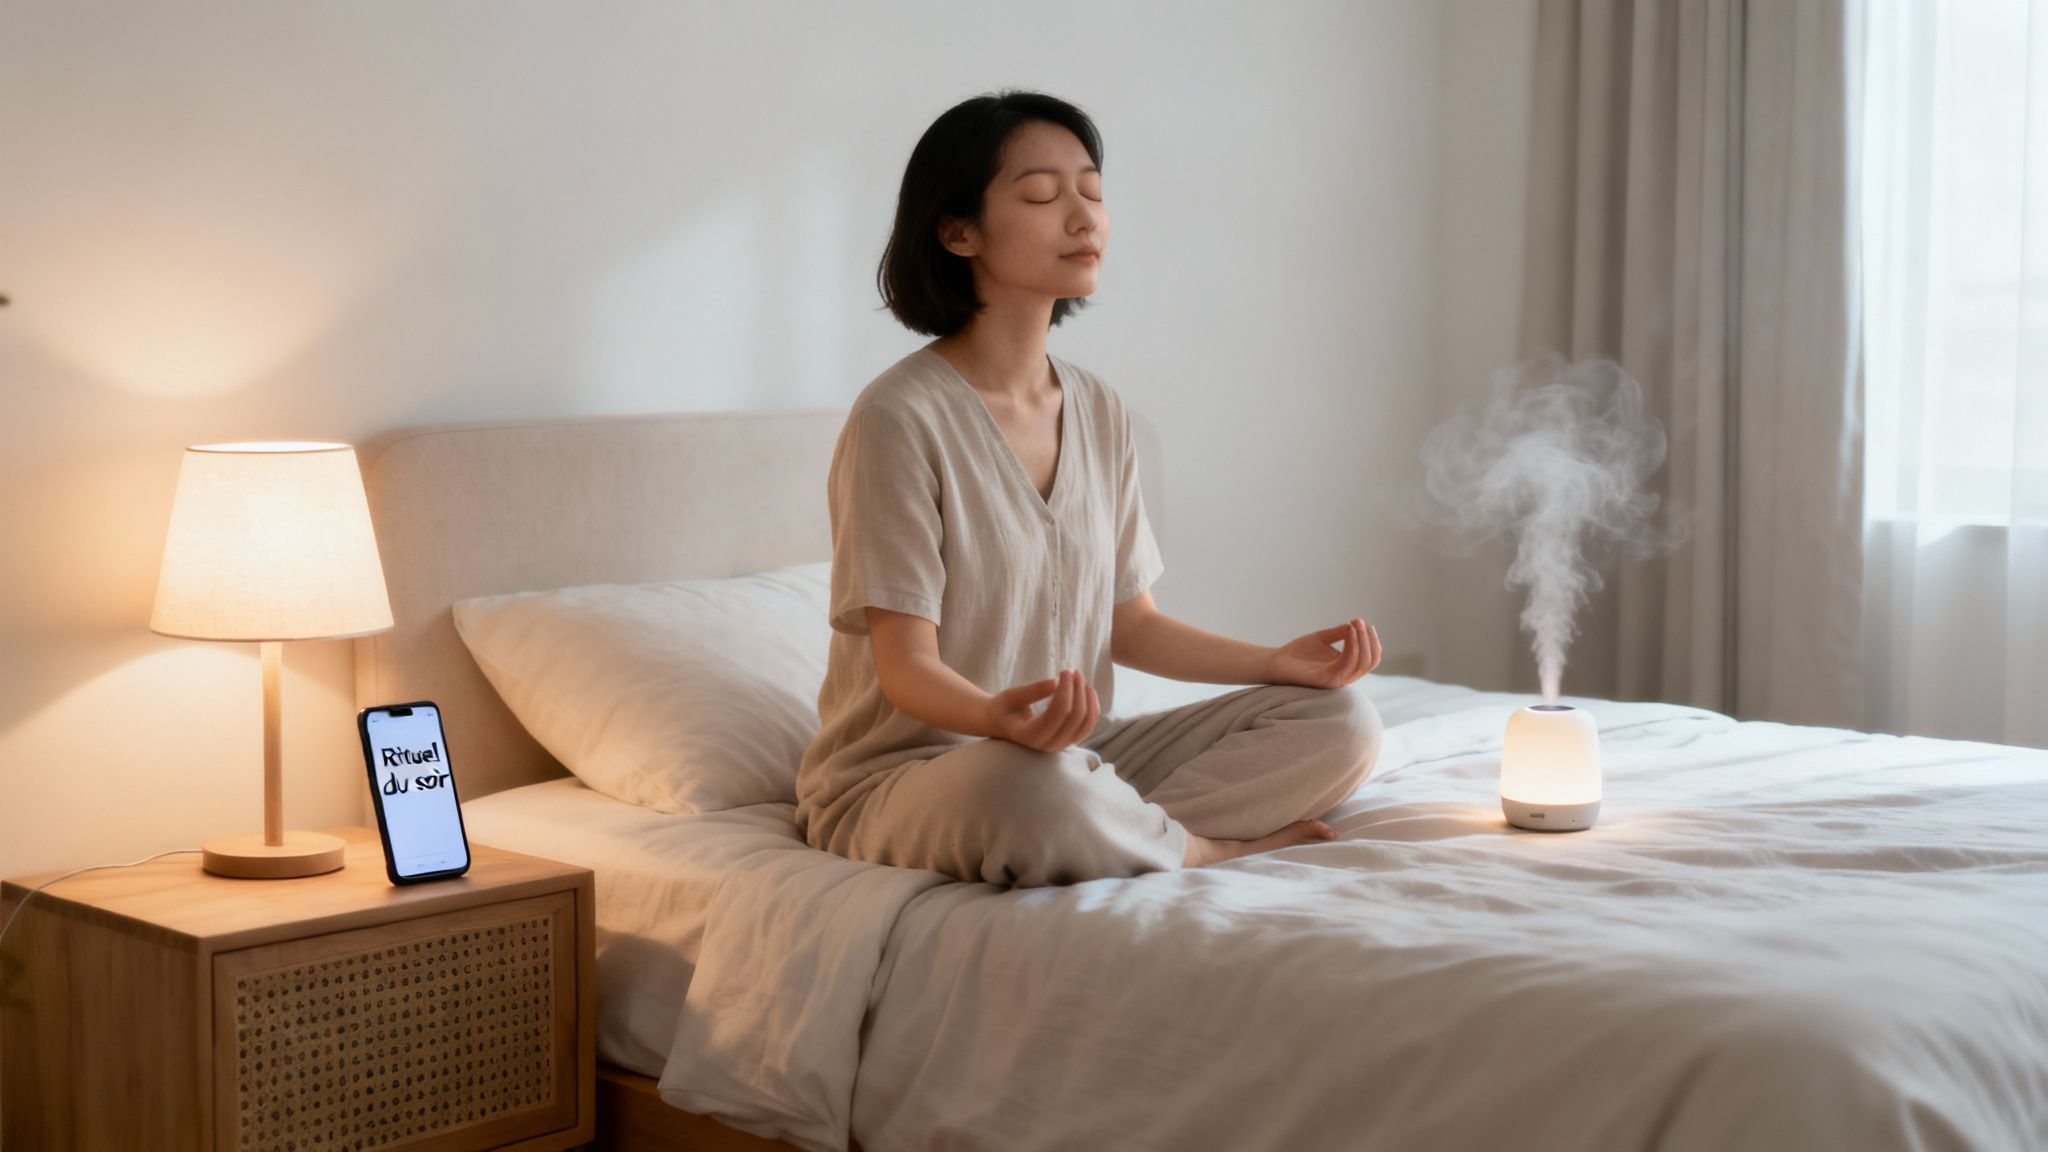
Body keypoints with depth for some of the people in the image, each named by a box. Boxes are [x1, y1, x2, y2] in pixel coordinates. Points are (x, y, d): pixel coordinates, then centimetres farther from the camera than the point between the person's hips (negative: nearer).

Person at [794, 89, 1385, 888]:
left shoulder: (1098, 412, 7)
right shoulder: (899, 418, -16)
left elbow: (1125, 622, 13)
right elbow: (906, 662, -18)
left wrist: (1281, 661, -1)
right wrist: (998, 717, -40)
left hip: (1075, 753, 7)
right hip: (901, 775, -6)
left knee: (1340, 720, -5)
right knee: (1037, 786, -41)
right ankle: (1214, 845, -10)